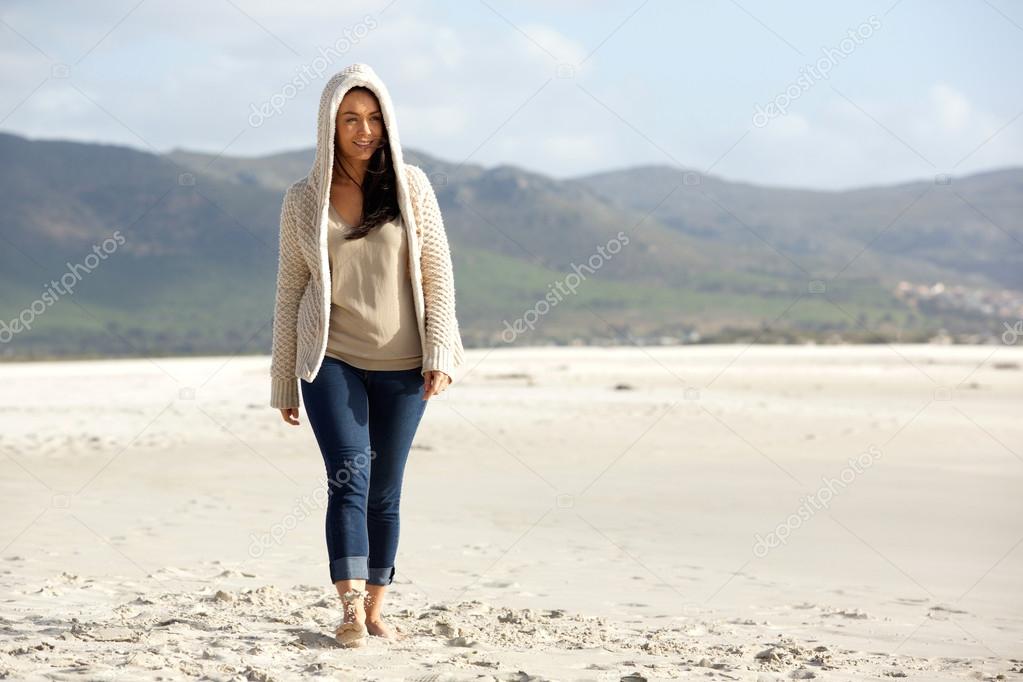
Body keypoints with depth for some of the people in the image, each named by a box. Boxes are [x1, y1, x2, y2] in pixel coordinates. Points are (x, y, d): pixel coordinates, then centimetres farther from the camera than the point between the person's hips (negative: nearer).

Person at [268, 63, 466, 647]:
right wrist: (284, 381, 9)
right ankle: (350, 610, -20)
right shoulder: (303, 200, 4)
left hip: (402, 365, 1)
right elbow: (290, 291, 8)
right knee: (348, 477, -15)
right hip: (331, 359, -1)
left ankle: (375, 610, 15)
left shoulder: (411, 186, 2)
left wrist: (440, 355, -8)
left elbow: (438, 274, 1)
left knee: (385, 492, 6)